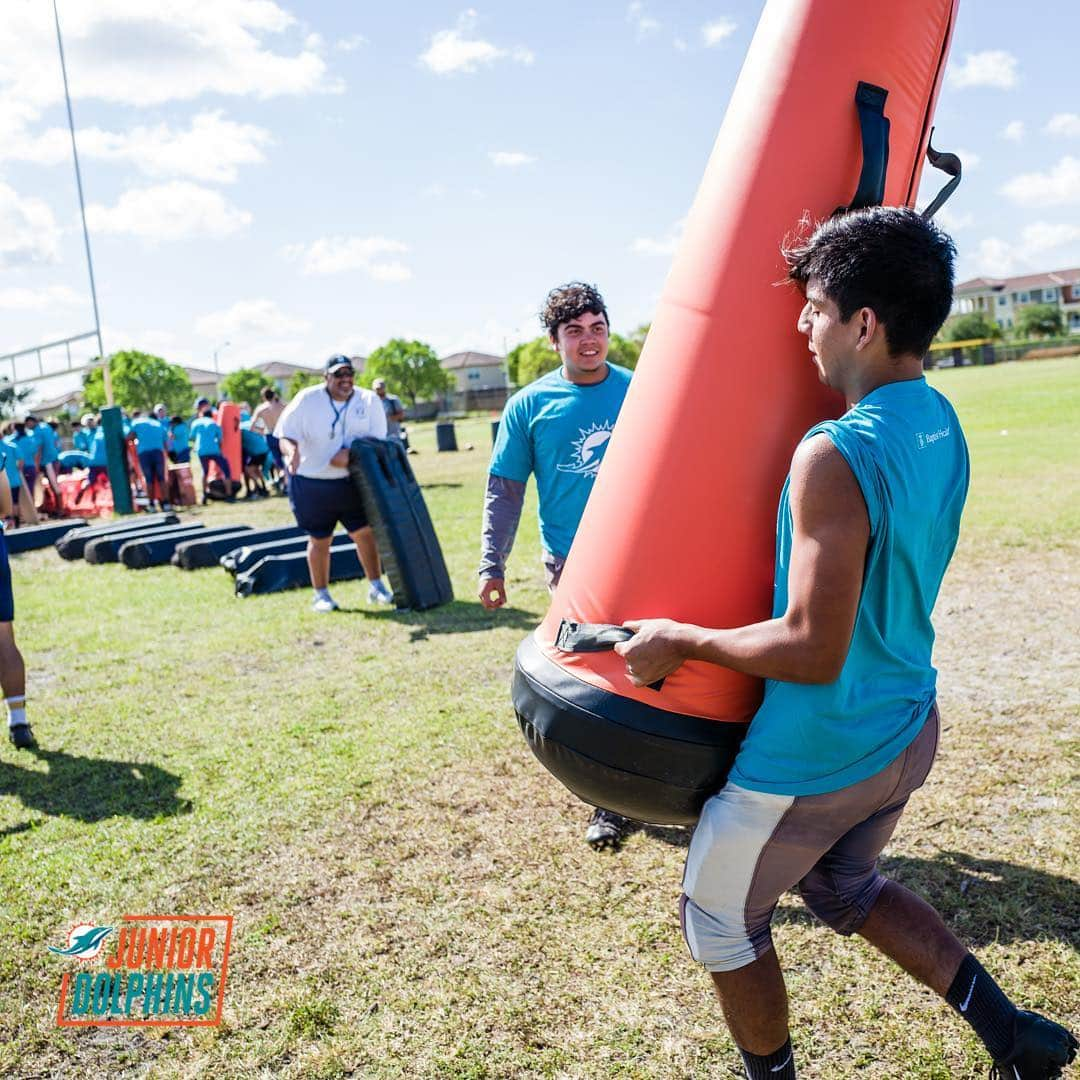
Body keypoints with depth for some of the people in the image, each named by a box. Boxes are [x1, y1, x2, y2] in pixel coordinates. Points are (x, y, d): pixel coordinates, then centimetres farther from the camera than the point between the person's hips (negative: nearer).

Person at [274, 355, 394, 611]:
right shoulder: (307, 400, -9)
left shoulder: (369, 401, -4)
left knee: (366, 532, -2)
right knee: (319, 540, 9)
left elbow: (377, 441, -6)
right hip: (311, 482, -1)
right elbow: (285, 435, -10)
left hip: (351, 481, 1)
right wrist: (292, 451, -33)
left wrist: (352, 454, -24)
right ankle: (321, 594, 22)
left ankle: (376, 586, 14)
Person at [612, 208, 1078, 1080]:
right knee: (844, 888, 32)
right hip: (906, 730, 8)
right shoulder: (940, 424, 0)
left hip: (813, 757, -8)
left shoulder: (834, 457, -28)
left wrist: (681, 641, -16)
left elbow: (811, 649, -29)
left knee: (722, 919, 17)